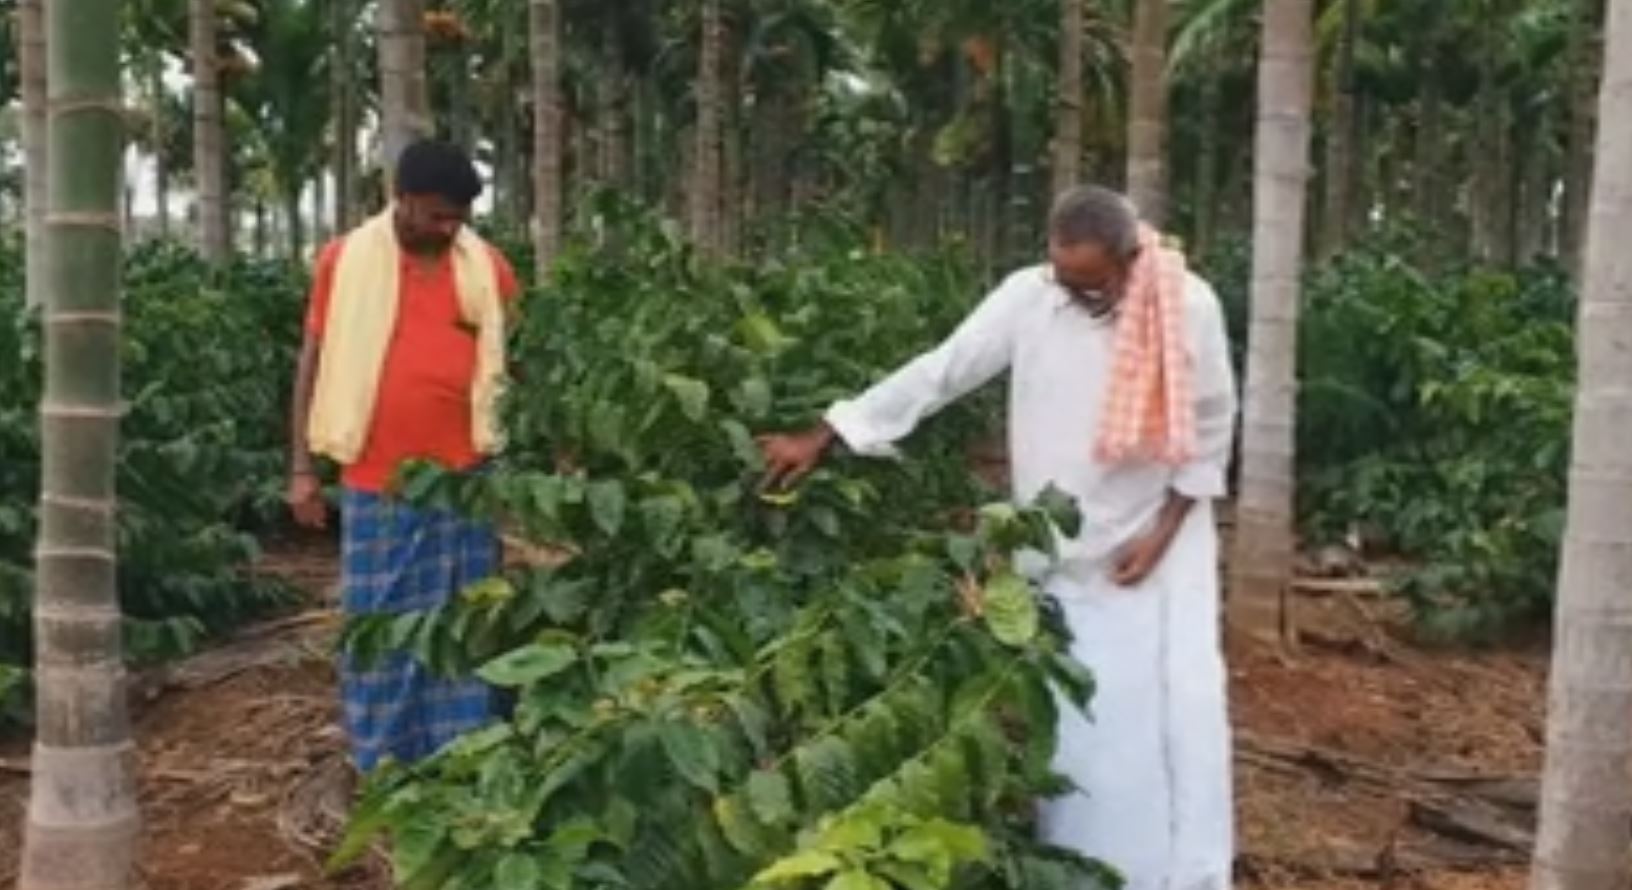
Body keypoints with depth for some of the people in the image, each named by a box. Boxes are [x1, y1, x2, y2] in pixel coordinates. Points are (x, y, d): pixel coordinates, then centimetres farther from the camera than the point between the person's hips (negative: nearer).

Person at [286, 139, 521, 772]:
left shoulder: (488, 268, 1)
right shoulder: (344, 260, -1)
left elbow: (509, 367, 10)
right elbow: (314, 362, 4)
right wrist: (302, 467, 1)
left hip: (464, 481, 1)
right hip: (374, 483, -1)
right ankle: (383, 774, 18)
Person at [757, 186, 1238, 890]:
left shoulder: (1190, 308, -14)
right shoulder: (1027, 297, -13)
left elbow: (1210, 427, -3)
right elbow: (937, 371, -11)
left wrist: (1165, 530, -9)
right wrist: (819, 438, -14)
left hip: (1156, 542, -1)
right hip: (1058, 550, 1)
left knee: (1170, 710, -2)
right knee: (1065, 717, 7)